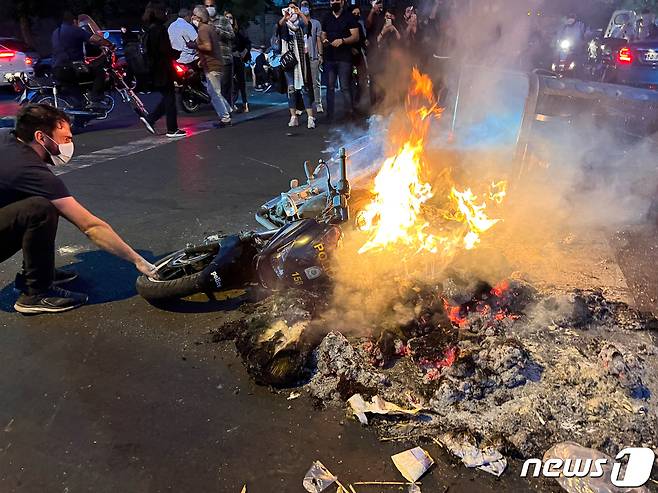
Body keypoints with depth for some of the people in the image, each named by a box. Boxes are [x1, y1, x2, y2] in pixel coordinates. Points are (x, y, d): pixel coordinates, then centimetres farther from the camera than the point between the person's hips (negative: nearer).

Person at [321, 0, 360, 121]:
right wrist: (324, 40, -1)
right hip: (329, 58, 5)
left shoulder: (349, 17, 3)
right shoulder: (327, 18, 18)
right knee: (330, 87, 6)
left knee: (345, 87, -9)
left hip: (344, 58, -5)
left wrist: (342, 40, -20)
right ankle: (329, 115, 11)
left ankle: (350, 114, -5)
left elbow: (355, 37, -5)